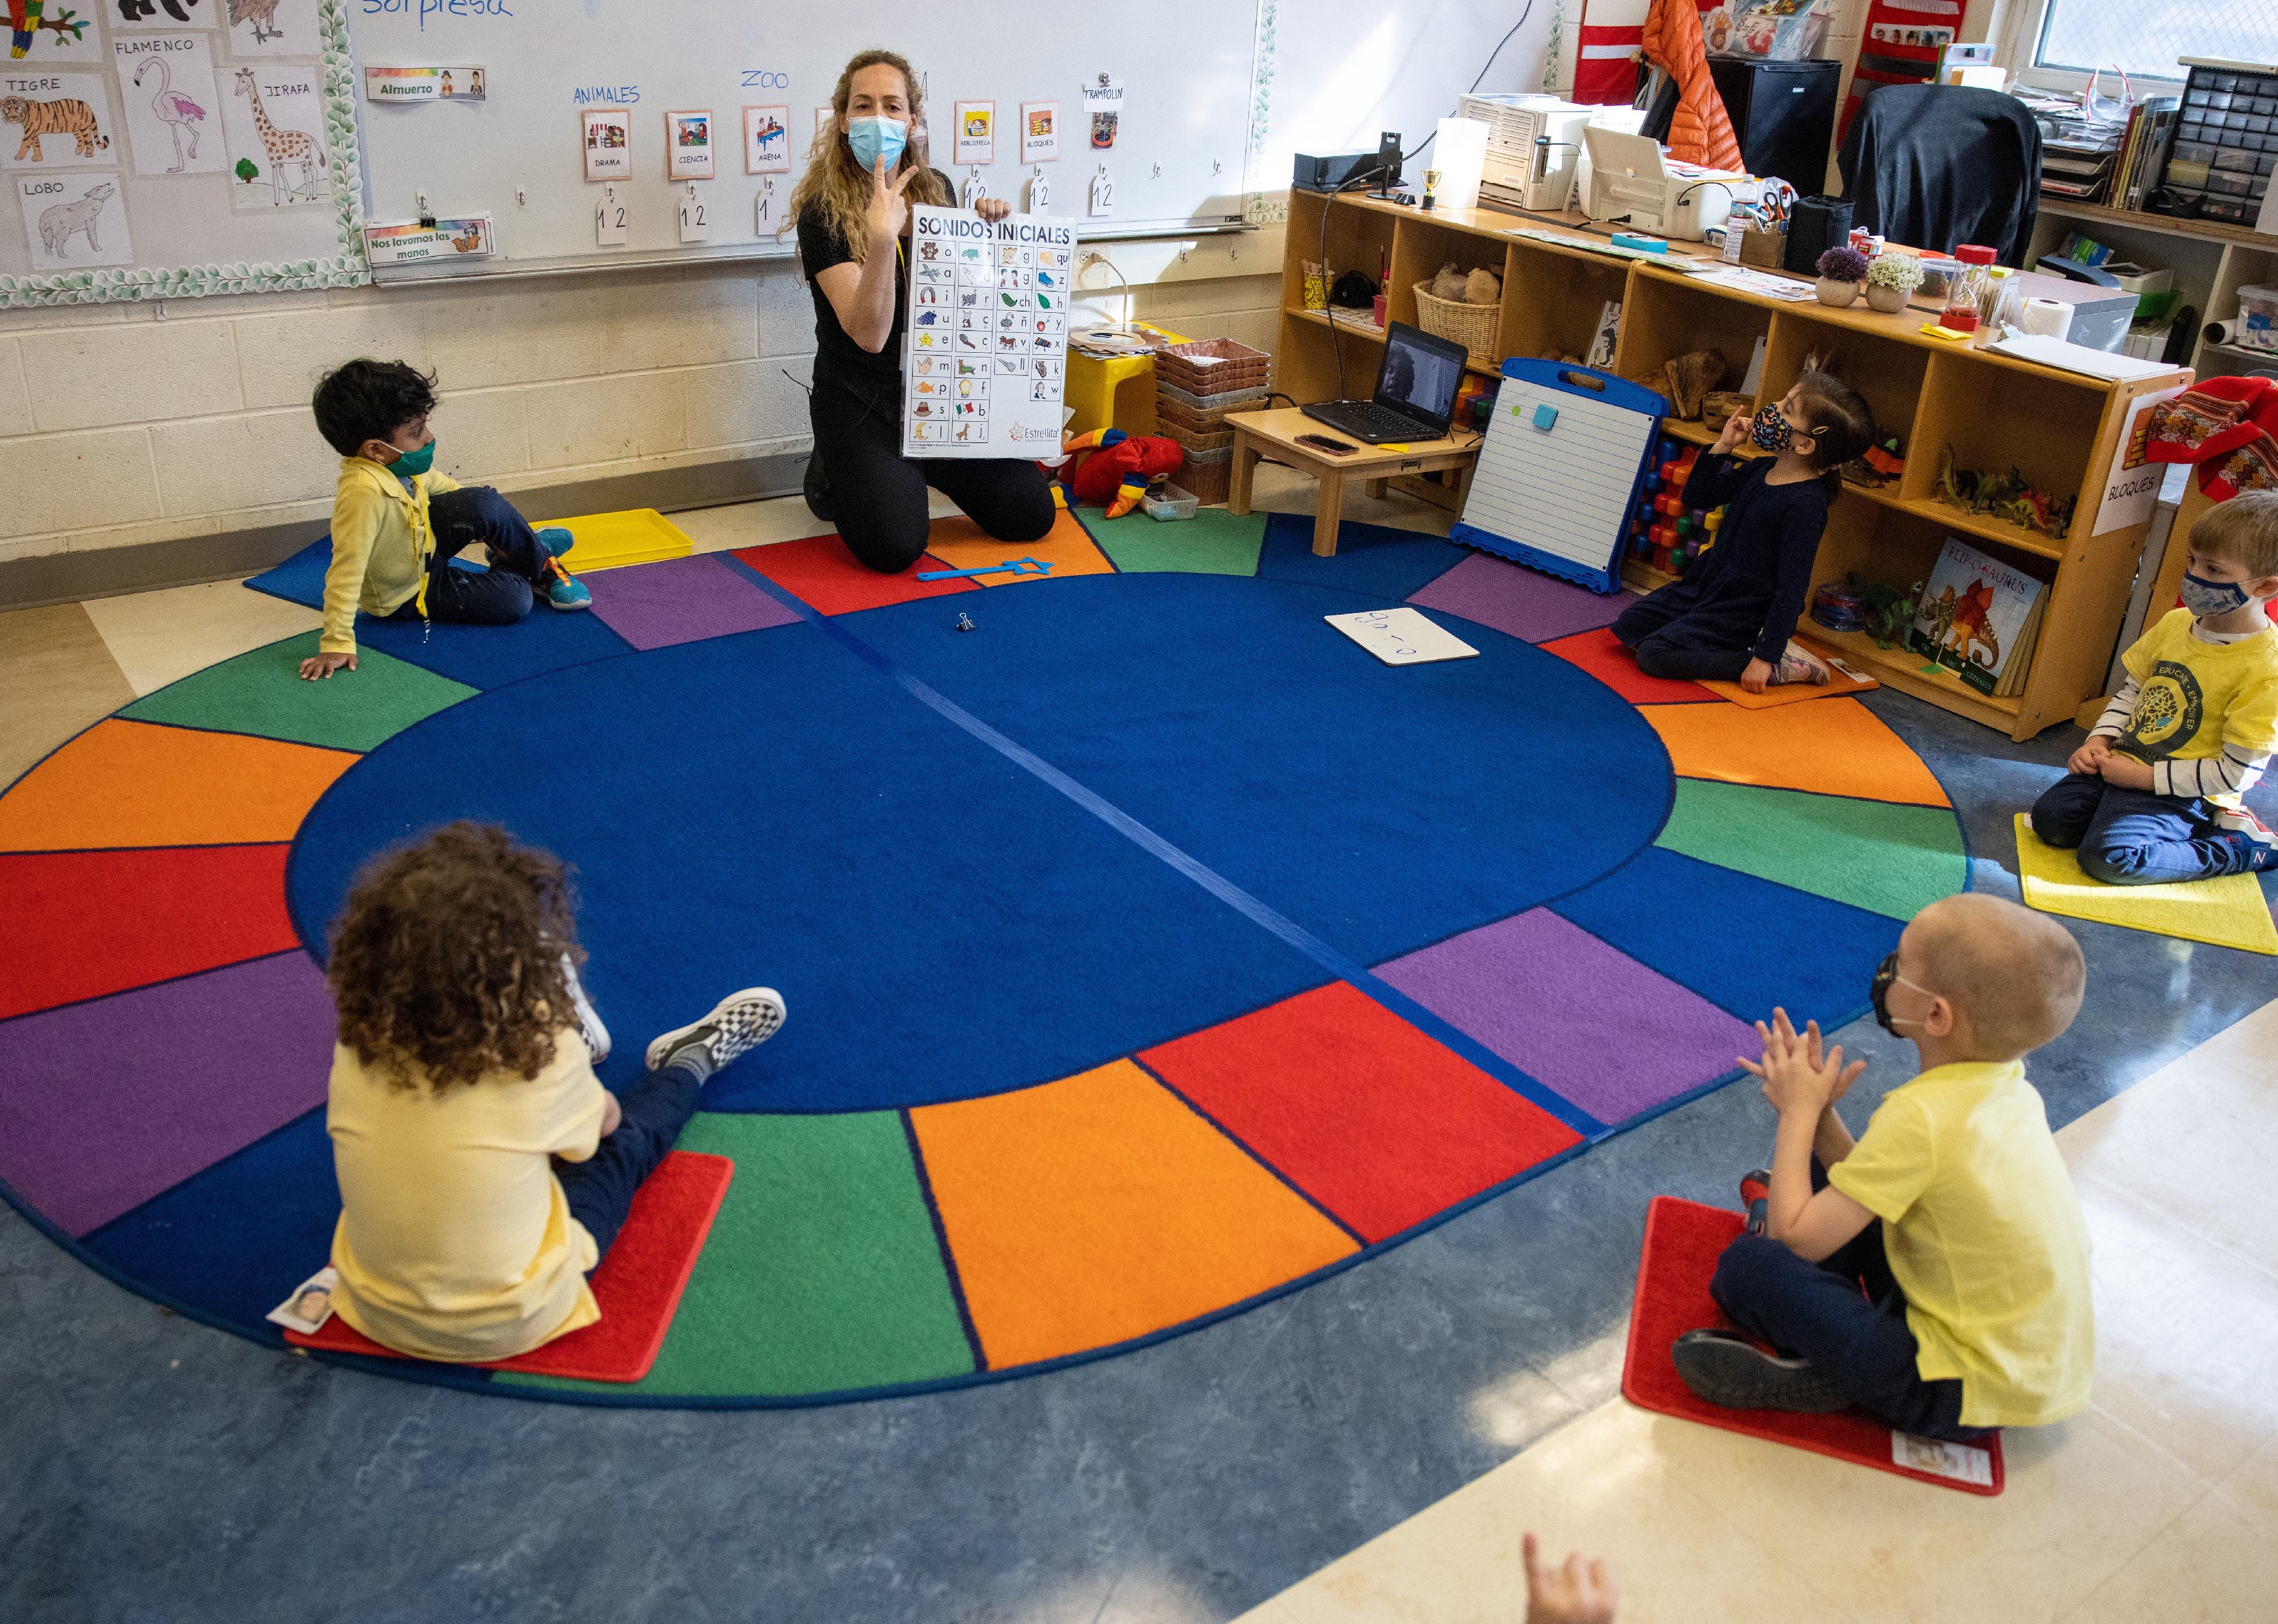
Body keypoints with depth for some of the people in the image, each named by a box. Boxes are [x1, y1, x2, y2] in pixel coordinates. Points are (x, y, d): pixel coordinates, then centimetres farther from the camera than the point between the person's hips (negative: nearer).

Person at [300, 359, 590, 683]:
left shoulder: (398, 463, -16)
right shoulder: (364, 490, -41)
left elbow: (436, 482, 8)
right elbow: (346, 571, -41)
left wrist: (493, 517, 13)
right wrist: (336, 644, -41)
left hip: (425, 546, 7)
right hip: (407, 594, -7)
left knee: (484, 504, -14)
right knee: (514, 600, -17)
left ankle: (531, 551, 13)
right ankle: (543, 571, 15)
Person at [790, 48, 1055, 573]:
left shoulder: (936, 189, 2)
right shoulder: (822, 213, -14)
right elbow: (869, 334, -24)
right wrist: (883, 239, -37)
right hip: (861, 398, -5)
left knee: (1031, 514, -5)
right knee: (894, 547, -23)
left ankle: (923, 467, 20)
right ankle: (837, 473, 11)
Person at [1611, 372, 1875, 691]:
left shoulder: (1805, 504, -25)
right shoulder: (1759, 472, -1)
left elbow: (1792, 589, -25)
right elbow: (1695, 497, 11)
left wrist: (1765, 656, -26)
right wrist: (1723, 447, -4)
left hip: (1745, 614, -8)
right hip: (1705, 586, 8)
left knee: (1653, 655, -18)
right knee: (1628, 628, 6)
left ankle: (1780, 665, -11)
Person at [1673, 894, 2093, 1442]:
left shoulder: (1921, 1118, -29)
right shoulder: (2004, 1083, -3)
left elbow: (1795, 1241, -23)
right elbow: (1881, 1183, 4)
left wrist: (1798, 1113, -12)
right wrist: (1814, 1110, -7)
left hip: (1977, 1392, -9)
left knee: (1747, 1269, -17)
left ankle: (1827, 1377, 1)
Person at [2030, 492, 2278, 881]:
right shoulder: (2176, 622, 1)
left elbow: (2234, 774, -19)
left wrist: (2144, 777, -18)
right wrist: (2099, 741, -2)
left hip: (2184, 792, -7)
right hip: (2124, 763, 7)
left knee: (2108, 856, -24)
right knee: (2049, 818, -9)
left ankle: (2239, 847, -4)